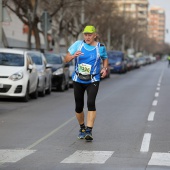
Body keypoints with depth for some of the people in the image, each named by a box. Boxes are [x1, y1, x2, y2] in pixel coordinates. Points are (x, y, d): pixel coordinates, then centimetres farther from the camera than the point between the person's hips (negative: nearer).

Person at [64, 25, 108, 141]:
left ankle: (89, 131, -21)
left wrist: (105, 68, -1)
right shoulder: (78, 44, -2)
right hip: (78, 80, 2)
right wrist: (73, 56, -24)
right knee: (79, 106, 6)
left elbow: (105, 58, 19)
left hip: (93, 81, -1)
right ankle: (82, 128, 31)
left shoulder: (100, 47, 0)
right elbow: (66, 59, -2)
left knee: (91, 103, -20)